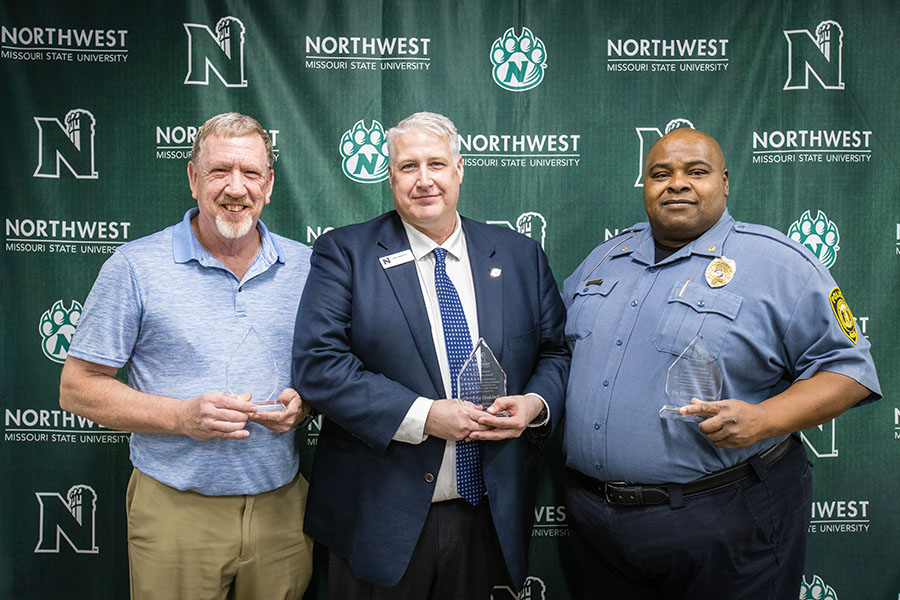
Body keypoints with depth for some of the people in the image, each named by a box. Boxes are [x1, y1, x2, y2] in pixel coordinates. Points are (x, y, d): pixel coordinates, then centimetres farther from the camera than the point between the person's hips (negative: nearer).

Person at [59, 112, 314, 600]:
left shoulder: (306, 266, 3)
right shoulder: (134, 267, -6)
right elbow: (77, 388, -4)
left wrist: (303, 402, -11)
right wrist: (183, 416, -18)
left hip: (281, 506, 3)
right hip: (175, 516, -2)